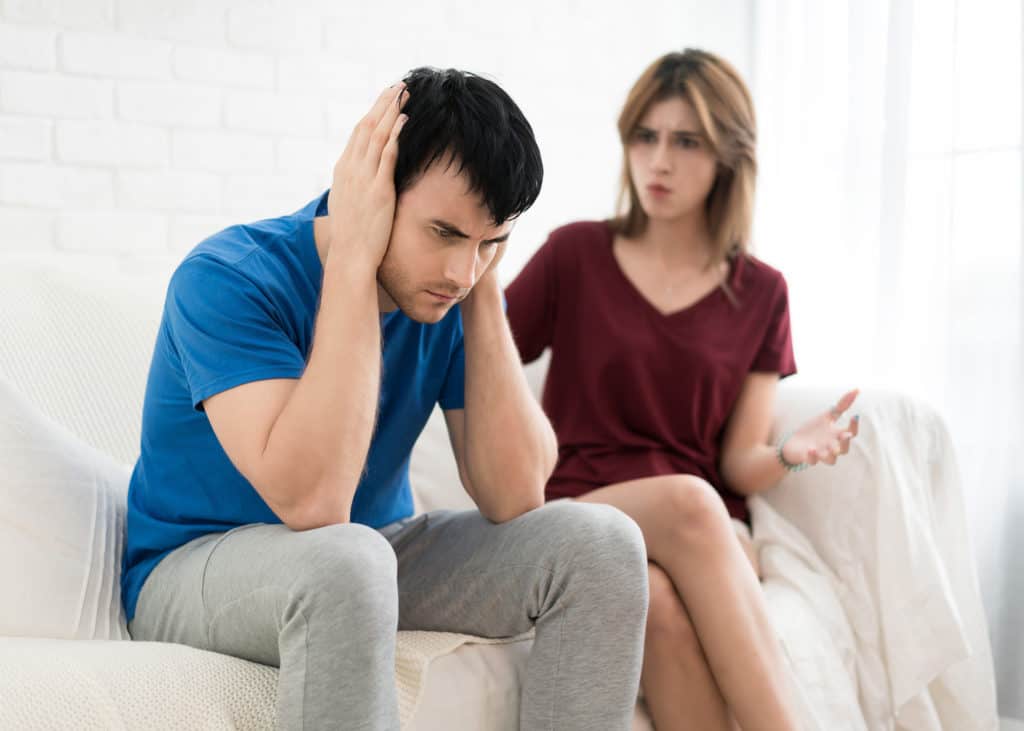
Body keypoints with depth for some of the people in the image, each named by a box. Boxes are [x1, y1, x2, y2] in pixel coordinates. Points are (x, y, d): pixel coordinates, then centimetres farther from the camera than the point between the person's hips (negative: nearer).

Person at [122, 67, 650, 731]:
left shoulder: (449, 293, -6)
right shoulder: (228, 278, -23)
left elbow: (513, 498, -14)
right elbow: (311, 501, -36)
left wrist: (484, 287, -19)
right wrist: (353, 258, -33)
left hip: (375, 558, 6)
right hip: (195, 570, -5)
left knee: (603, 543, -13)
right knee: (341, 559, -39)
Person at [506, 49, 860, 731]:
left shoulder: (760, 293, 10)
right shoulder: (575, 255, 5)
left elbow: (737, 465, 5)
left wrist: (789, 453, -16)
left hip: (710, 534, 1)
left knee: (668, 603, -37)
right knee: (685, 500, -37)